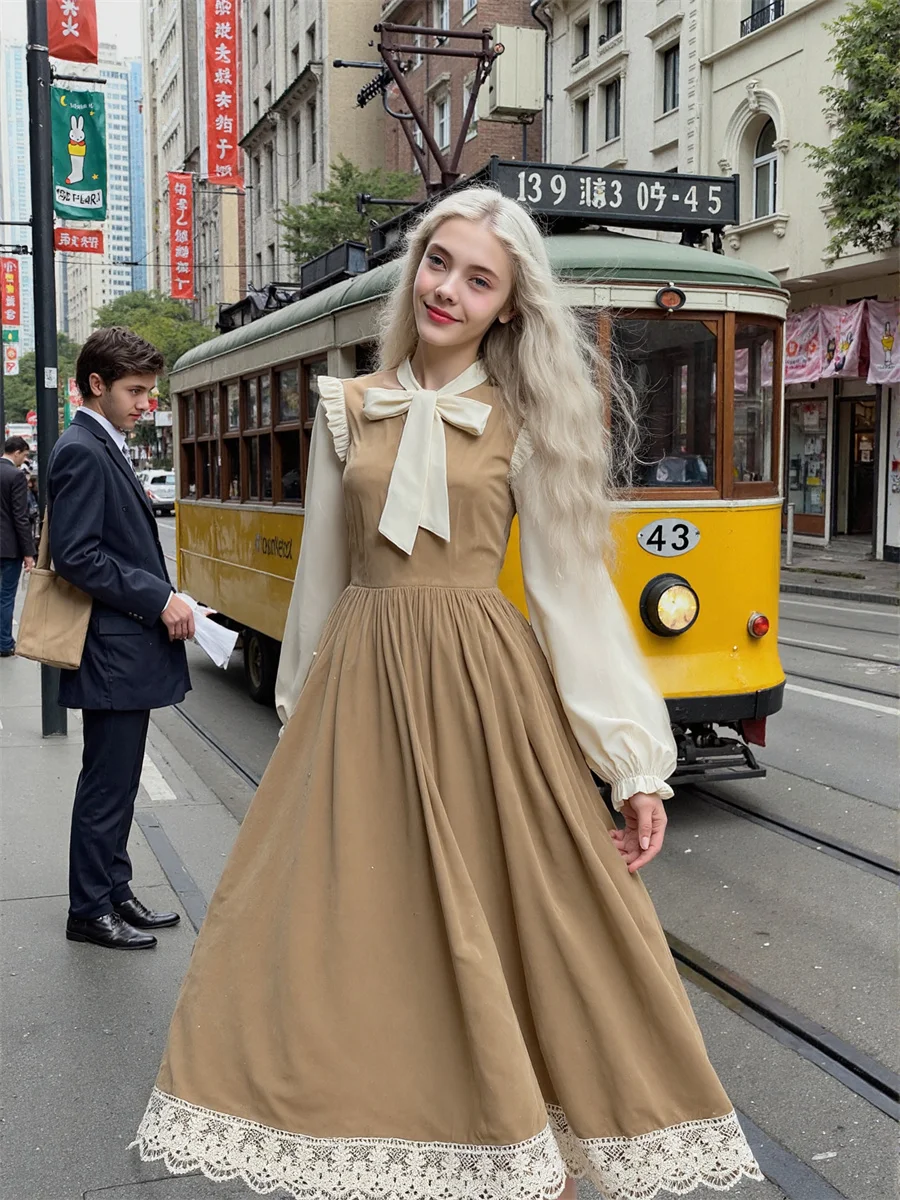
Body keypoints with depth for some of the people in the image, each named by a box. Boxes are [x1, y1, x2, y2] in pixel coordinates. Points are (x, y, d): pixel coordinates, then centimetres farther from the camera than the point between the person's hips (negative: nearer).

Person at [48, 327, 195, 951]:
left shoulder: (108, 449, 16)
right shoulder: (82, 453, -15)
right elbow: (77, 555, -21)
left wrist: (162, 601, 12)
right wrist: (158, 600, -19)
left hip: (131, 647, 10)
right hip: (113, 651, -10)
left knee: (118, 781, 17)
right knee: (107, 784, 0)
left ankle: (114, 893, 28)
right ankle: (90, 911, 12)